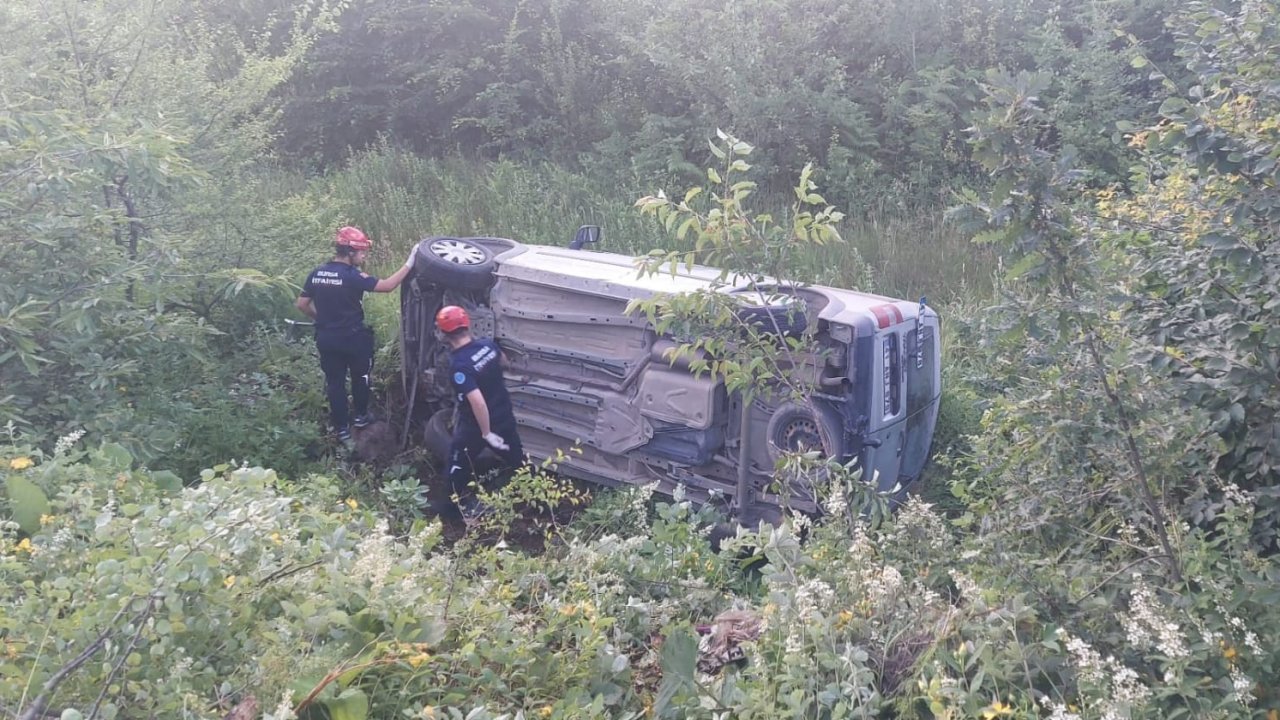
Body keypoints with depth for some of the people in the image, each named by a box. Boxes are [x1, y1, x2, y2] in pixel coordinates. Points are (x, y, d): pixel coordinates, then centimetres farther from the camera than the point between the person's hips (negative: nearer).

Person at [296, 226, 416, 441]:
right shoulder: (352, 276, -20)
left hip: (326, 338, 5)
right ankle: (361, 416, 34)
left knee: (335, 382, 12)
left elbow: (302, 304, 5)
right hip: (353, 338, -5)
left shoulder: (317, 273, -1)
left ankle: (341, 428, 18)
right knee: (360, 377, 20)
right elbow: (387, 285, -24)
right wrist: (409, 264, -20)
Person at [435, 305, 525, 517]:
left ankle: (469, 506, 26)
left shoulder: (459, 365, -29)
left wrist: (487, 433, -24)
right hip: (504, 417, 6)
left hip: (476, 425, -6)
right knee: (517, 460, 24)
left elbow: (478, 402, -34)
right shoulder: (488, 345, -9)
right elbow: (503, 360, 16)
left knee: (458, 465, 16)